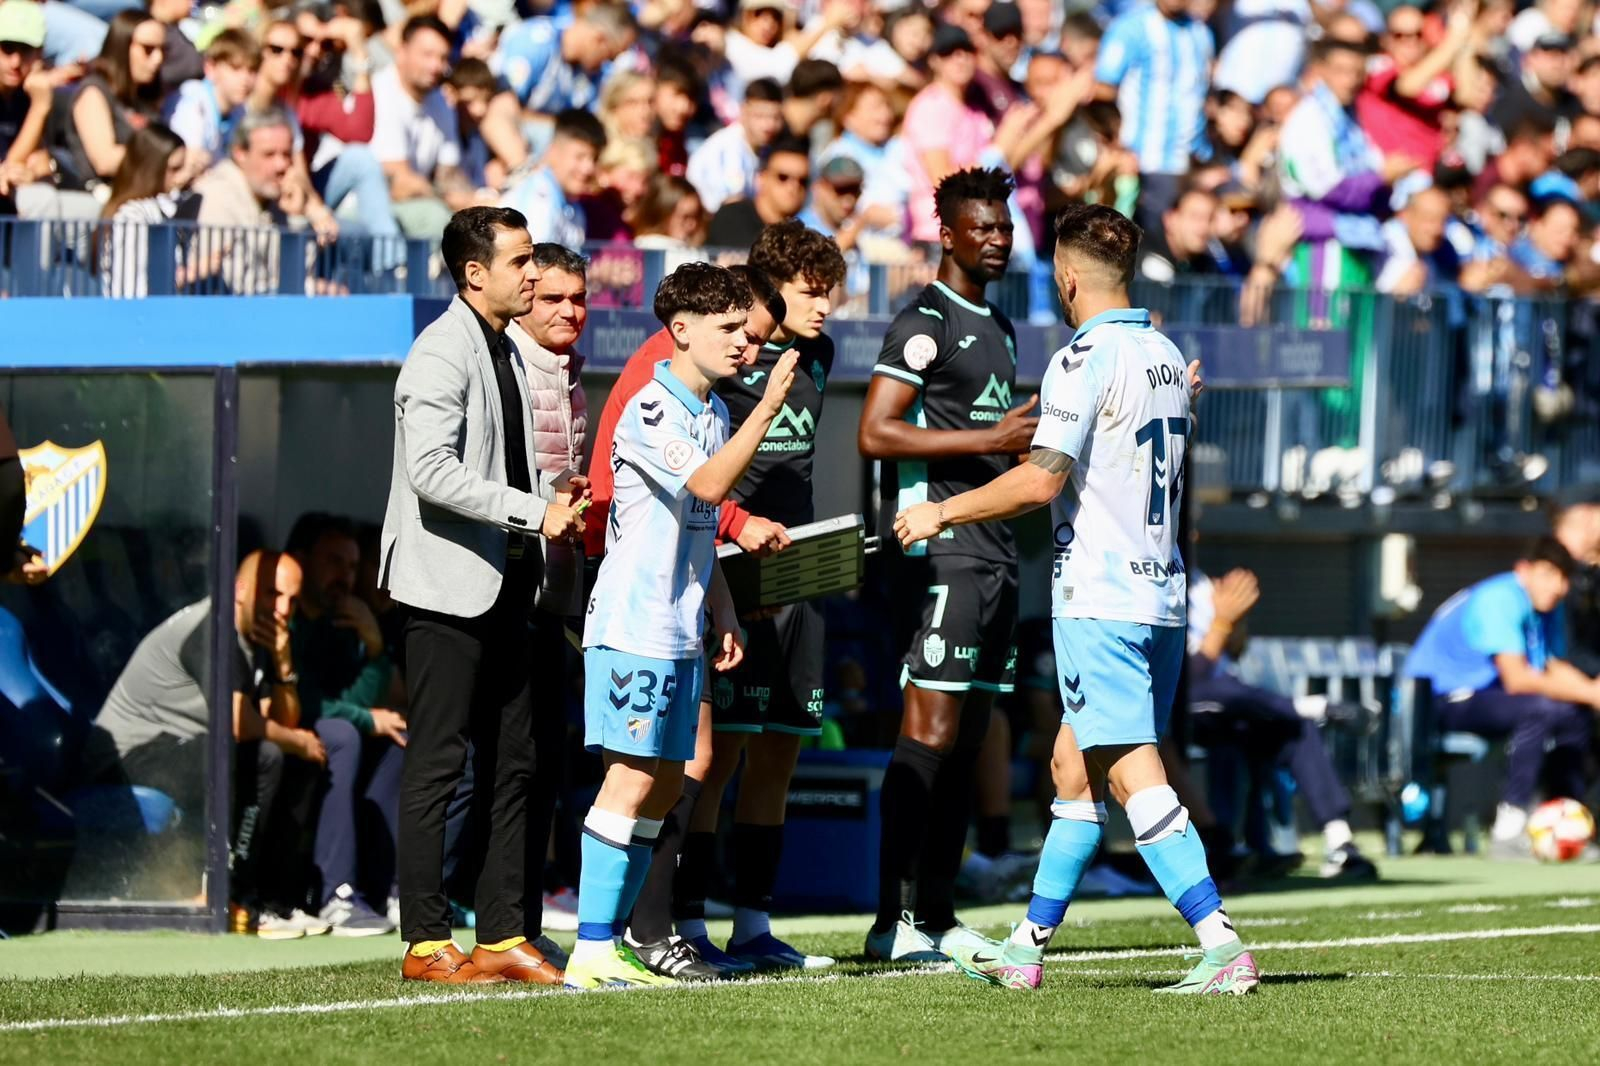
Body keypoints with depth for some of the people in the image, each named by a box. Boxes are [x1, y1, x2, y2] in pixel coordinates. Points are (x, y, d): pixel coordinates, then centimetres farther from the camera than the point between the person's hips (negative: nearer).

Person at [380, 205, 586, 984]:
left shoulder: (507, 353, 17)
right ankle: (426, 942, -4)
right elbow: (433, 472, -22)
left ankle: (503, 935, 13)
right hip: (449, 583, -9)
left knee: (511, 766, 9)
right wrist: (534, 511, -21)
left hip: (505, 584, 9)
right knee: (437, 765, -6)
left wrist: (553, 494, 9)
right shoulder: (442, 354, -12)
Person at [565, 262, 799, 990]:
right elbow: (707, 485, -28)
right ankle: (590, 953, -11)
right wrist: (768, 407, -29)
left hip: (680, 630, 9)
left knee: (665, 785, 8)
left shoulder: (714, 413, 15)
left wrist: (722, 615, 20)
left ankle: (611, 941, 12)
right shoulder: (649, 410, -13)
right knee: (631, 780, -11)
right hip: (632, 624, -9)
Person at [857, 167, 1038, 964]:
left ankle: (937, 914, 10)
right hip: (939, 547, -9)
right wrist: (990, 440, -19)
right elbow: (875, 434, -17)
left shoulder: (999, 328, 21)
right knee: (931, 731, -13)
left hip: (993, 547, 9)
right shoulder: (925, 322, -9)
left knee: (968, 735, 8)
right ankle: (894, 921, -14)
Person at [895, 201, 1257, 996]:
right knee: (1073, 766, 16)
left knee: (1134, 779, -11)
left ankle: (1222, 947, -19)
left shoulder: (1084, 362, -13)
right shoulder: (1166, 357, 13)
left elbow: (1042, 481, -19)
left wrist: (944, 512, -7)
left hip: (1100, 598, -9)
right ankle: (1028, 945, 22)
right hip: (1160, 594, 9)